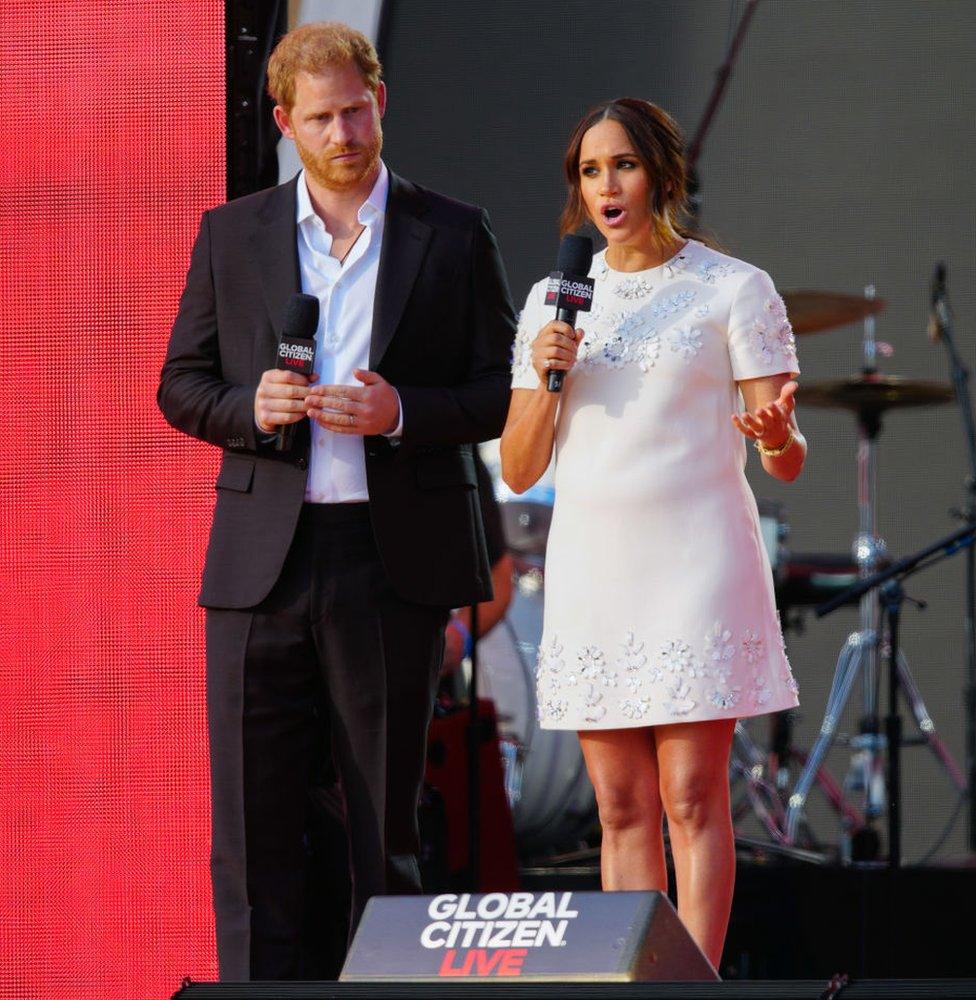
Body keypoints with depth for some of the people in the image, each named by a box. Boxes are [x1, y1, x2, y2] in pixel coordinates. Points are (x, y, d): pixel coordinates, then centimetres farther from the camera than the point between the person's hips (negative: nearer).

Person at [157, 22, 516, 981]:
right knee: (251, 824, -1)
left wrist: (402, 413, -13)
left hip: (394, 560, -1)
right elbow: (181, 386, 12)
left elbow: (504, 391, 5)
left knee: (386, 823, 4)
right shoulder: (232, 235, 10)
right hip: (260, 566, 1)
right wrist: (249, 407, -10)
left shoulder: (454, 237, 6)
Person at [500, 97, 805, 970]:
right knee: (622, 807, 3)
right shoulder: (554, 300, 12)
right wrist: (545, 381, -7)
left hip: (694, 561, -4)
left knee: (692, 797, -9)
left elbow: (787, 463, -2)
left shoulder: (735, 290, 0)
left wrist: (776, 435, -25)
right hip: (591, 564, 4)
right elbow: (518, 471, 11)